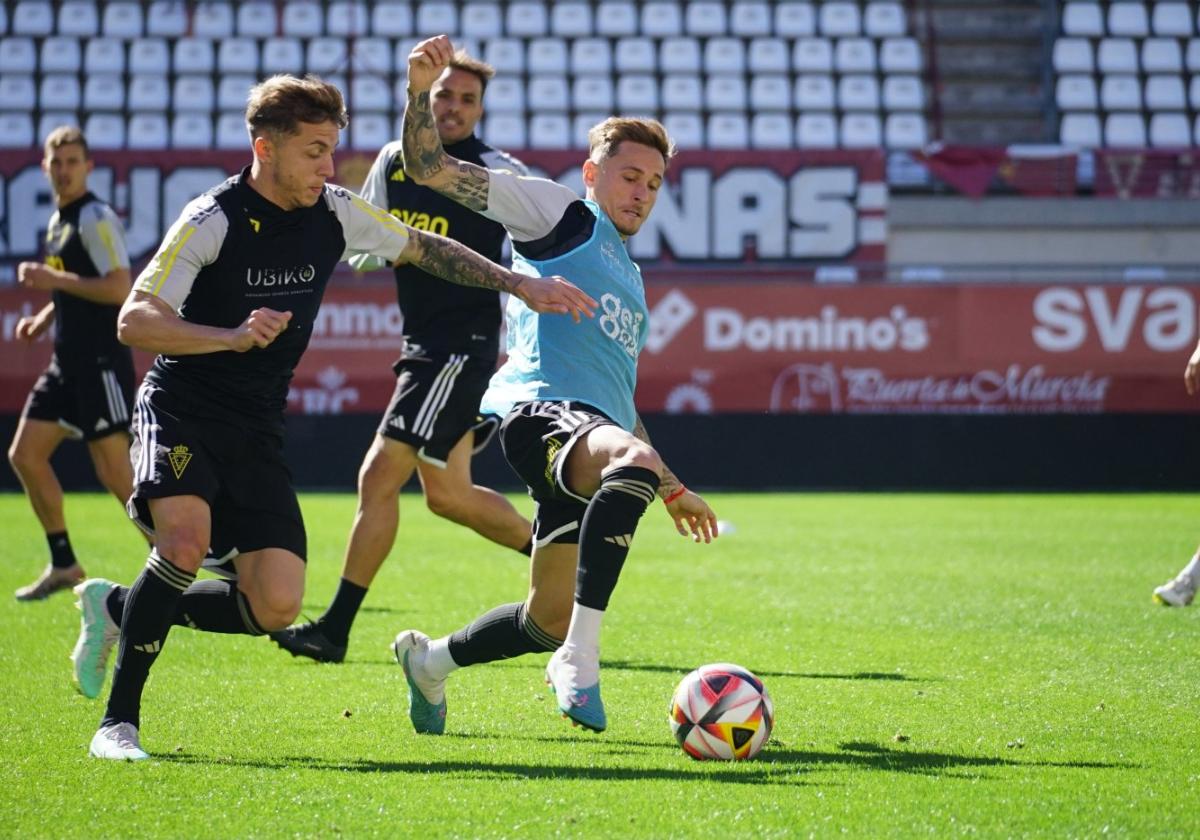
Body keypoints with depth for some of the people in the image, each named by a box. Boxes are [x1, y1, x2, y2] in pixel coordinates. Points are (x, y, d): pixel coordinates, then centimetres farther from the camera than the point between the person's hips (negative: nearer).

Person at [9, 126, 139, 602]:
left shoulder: (95, 218, -12)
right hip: (68, 362, 10)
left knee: (115, 473, -10)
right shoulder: (58, 221, 16)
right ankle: (64, 564, 15)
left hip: (101, 363, -10)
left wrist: (54, 280, -20)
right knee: (24, 455, 7)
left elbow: (119, 288, -21)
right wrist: (45, 317, 12)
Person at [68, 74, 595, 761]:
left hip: (257, 432, 6)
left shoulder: (335, 213, 1)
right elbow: (134, 321, -19)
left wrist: (521, 285, 12)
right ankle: (120, 721, -17)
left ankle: (119, 608, 17)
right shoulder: (214, 220, -16)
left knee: (276, 609, -6)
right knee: (186, 543, -31)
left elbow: (422, 248, 17)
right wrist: (233, 337, -32)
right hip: (180, 414, -5)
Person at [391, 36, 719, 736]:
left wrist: (673, 491, 37)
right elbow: (431, 168, 5)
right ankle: (580, 665, -44)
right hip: (540, 407, -8)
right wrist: (422, 90, -12)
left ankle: (429, 660, 34)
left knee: (551, 623, 6)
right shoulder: (558, 212, 12)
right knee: (633, 460, -41)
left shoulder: (630, 279, 34)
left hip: (590, 431, 8)